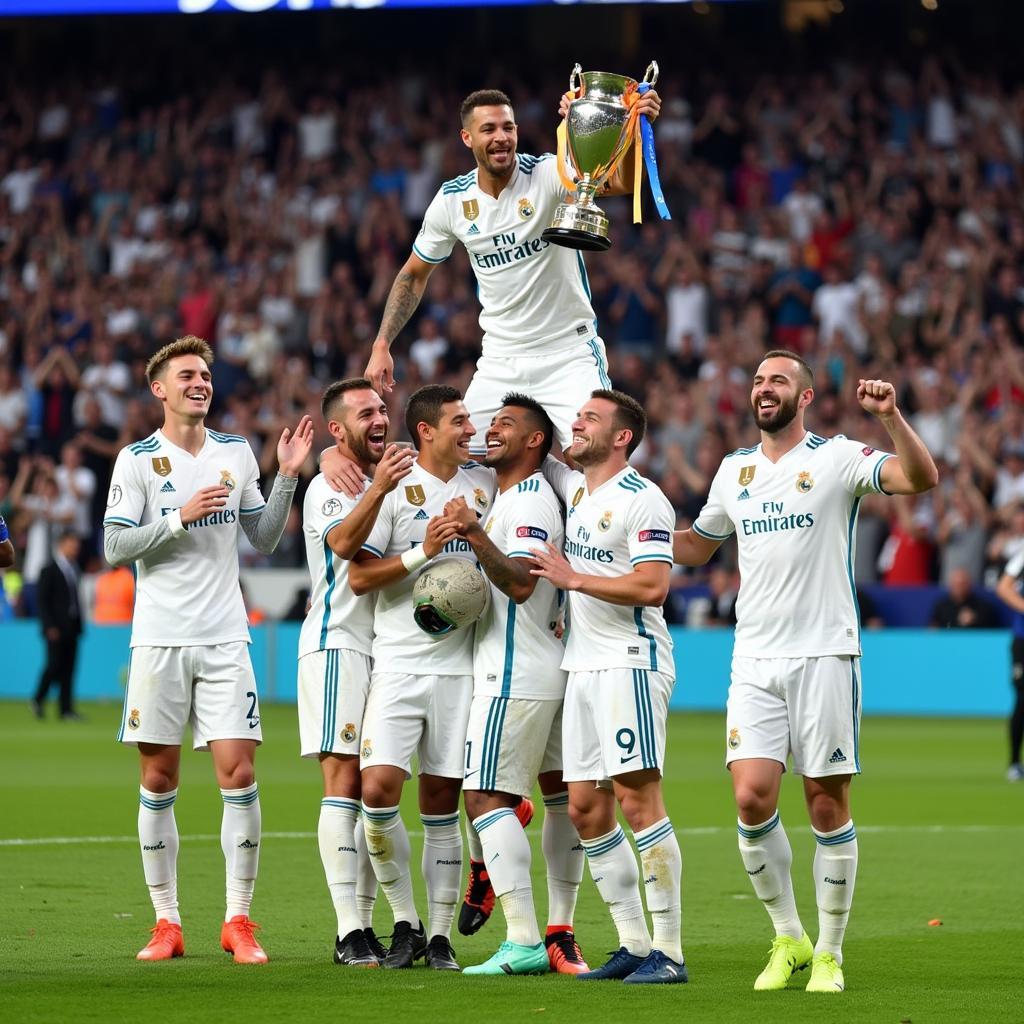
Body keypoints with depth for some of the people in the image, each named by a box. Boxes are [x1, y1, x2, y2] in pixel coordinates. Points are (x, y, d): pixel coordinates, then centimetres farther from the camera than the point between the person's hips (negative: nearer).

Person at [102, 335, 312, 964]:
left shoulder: (236, 453, 10)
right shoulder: (139, 459, 0)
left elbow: (264, 540, 14)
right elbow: (115, 546, -5)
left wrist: (287, 479, 2)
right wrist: (182, 517, -14)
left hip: (225, 639, 2)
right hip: (160, 639, -2)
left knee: (238, 774, -8)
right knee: (159, 780, 2)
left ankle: (238, 921, -1)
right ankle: (167, 923, 10)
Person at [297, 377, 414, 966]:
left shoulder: (394, 480, 16)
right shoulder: (328, 488, -8)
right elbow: (343, 544, -30)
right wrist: (379, 488, -45)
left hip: (386, 646, 8)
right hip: (337, 642, -8)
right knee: (345, 783, -11)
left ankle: (365, 924, 12)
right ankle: (350, 933, -14)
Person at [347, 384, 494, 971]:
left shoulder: (484, 483, 11)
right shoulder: (393, 489, -2)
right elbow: (359, 577, -6)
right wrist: (421, 552, -16)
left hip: (460, 664, 3)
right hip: (399, 663, -3)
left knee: (442, 802, 3)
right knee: (378, 788, -15)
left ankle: (440, 934, 10)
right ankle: (405, 921, 1)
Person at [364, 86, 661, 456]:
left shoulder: (548, 174, -15)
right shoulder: (451, 200, -2)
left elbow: (621, 182, -34)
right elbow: (414, 275, 13)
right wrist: (381, 346, 5)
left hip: (569, 354, -4)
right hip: (500, 363, 4)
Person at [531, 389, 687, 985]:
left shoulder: (643, 501, -10)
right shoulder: (574, 489, 16)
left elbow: (653, 586, -19)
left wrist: (573, 578, -13)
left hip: (630, 662, -9)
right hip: (584, 666, 9)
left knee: (637, 799, -13)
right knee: (586, 809, 5)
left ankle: (669, 951, -12)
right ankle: (634, 945, 10)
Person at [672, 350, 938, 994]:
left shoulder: (837, 458, -1)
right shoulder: (734, 470, 14)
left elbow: (922, 478, -15)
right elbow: (697, 545, 29)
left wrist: (891, 416, -28)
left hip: (825, 655, -4)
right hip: (755, 660, 4)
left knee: (827, 803, -1)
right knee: (751, 797, -8)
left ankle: (830, 952, 10)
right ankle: (789, 938, 8)